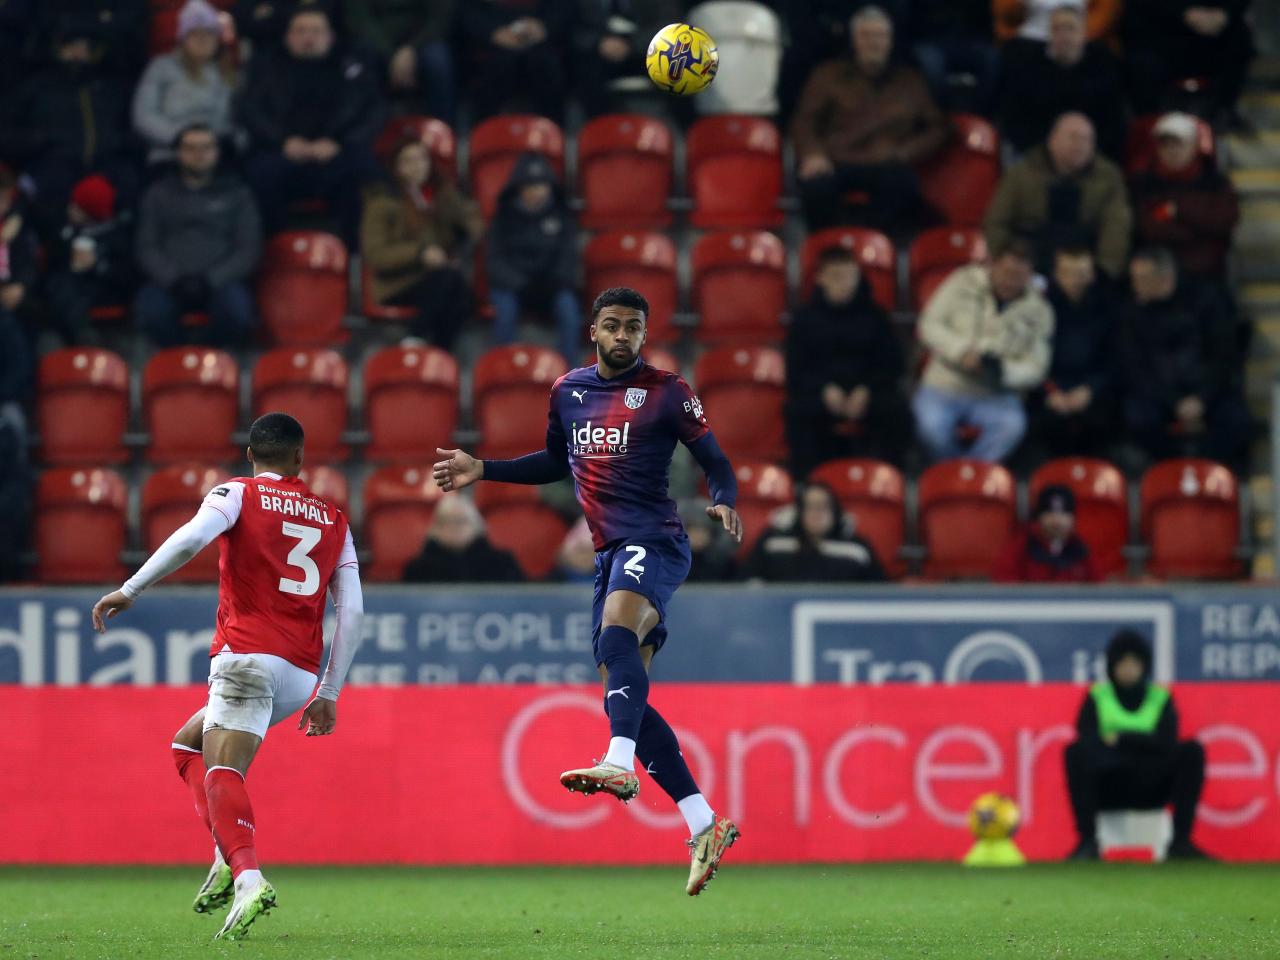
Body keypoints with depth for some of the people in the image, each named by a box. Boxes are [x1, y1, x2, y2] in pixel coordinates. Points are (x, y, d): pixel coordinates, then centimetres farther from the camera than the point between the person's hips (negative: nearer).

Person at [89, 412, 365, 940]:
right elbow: (352, 611, 13)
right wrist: (329, 693, 16)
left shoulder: (238, 494, 6)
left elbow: (192, 537, -16)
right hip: (302, 675, 6)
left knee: (221, 771, -14)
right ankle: (229, 856, 1)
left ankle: (247, 875, -38)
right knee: (188, 744, 20)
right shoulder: (333, 519, 19)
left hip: (249, 655, -6)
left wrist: (129, 590, -13)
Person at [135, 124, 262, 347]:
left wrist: (210, 280, -10)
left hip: (220, 281, 0)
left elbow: (249, 249, 5)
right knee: (151, 310, -34)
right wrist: (174, 279, -12)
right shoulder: (158, 194, 14)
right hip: (169, 282, 0)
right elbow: (147, 248, 7)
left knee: (237, 312, -34)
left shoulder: (235, 193, 12)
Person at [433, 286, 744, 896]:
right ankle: (704, 827, 1)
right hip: (609, 553, 7)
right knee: (622, 693, 0)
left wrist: (724, 502, -19)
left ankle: (620, 764, -53)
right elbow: (558, 462, 32)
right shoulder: (568, 392, 16)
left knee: (616, 634, -35)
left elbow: (714, 461, 1)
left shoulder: (666, 391, 0)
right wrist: (482, 470, 26)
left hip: (654, 542, -7)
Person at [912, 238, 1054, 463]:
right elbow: (930, 325, -2)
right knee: (931, 425, -33)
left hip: (994, 396, 1)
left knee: (1013, 425, -33)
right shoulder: (964, 283, 0)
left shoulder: (1037, 311, 1)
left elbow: (1035, 368, 0)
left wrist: (1003, 371, -21)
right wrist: (962, 351, -20)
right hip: (944, 386, -1)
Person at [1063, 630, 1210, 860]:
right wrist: (1141, 743, -17)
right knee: (1076, 752, -31)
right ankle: (1087, 841, -32)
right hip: (1107, 789, -1)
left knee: (1192, 751, -23)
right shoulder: (1097, 697, 9)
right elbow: (1087, 739, -8)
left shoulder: (1161, 698, 12)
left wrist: (1121, 739, -11)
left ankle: (1181, 841, -26)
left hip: (1149, 788, 1)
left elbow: (1166, 744, -3)